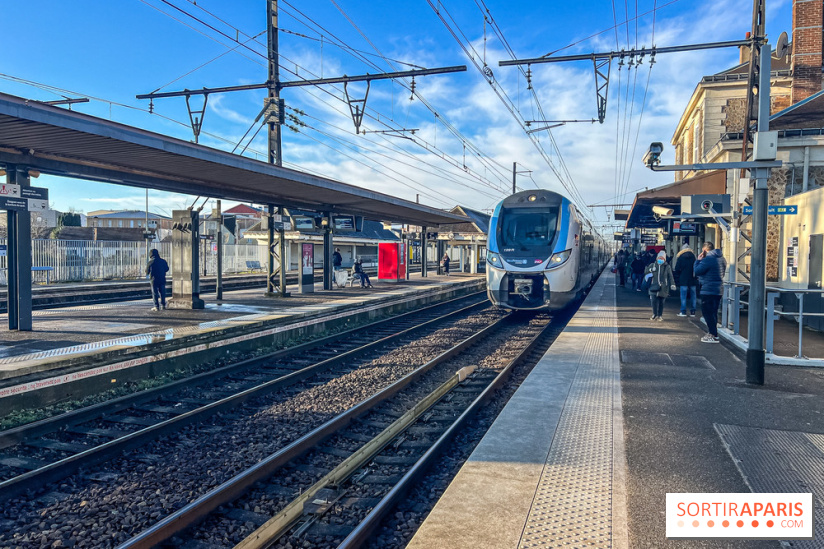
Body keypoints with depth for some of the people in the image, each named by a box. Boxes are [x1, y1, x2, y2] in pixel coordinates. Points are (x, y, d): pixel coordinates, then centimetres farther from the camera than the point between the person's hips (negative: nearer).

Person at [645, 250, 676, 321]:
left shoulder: (667, 267, 4)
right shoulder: (653, 265, 9)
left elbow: (670, 277, 1)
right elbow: (646, 272, 11)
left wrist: (672, 284, -11)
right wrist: (651, 270, -10)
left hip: (663, 288, -1)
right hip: (654, 286, 1)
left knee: (661, 302, 3)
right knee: (653, 301, -5)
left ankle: (660, 315, 16)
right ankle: (655, 314, 12)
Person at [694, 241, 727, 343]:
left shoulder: (707, 259, -17)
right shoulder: (722, 259, 12)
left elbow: (696, 271, -13)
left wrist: (698, 260, -1)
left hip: (708, 290, -9)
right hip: (719, 289, 9)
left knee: (707, 312, -3)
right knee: (713, 312, 16)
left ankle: (713, 336, -4)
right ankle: (712, 333, 22)